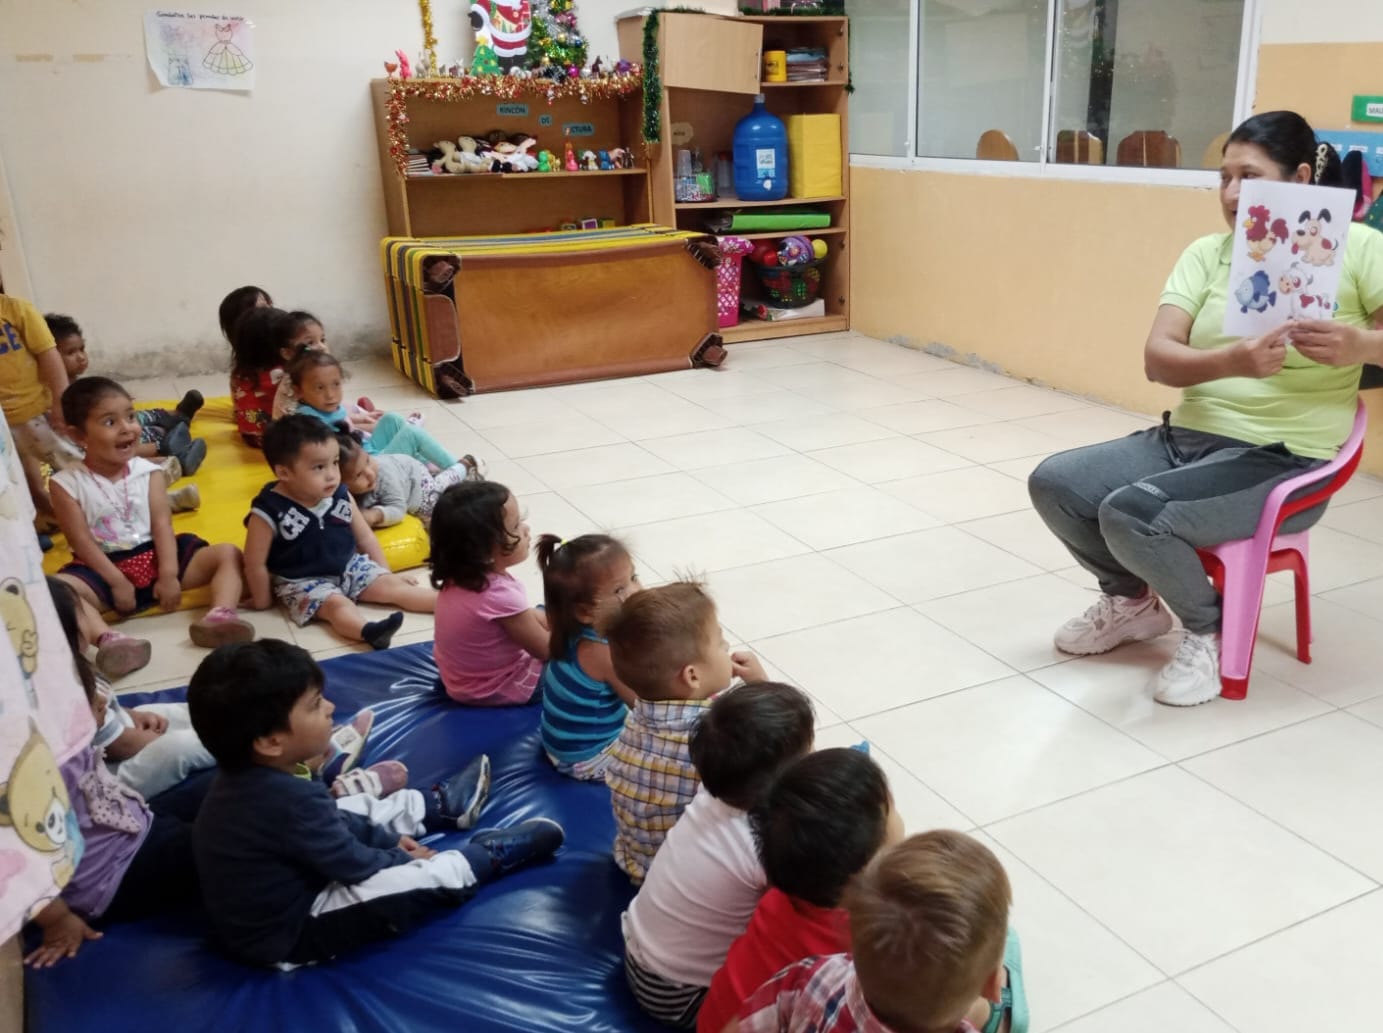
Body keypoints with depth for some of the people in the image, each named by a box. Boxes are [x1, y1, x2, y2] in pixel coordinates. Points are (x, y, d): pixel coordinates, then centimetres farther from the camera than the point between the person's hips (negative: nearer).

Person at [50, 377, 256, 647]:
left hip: (154, 558, 3)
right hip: (105, 567, -2)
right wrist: (117, 581, -18)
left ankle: (220, 614, -40)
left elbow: (162, 525, -6)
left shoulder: (148, 472, 2)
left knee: (228, 553, -15)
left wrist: (169, 574, -19)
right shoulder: (66, 483, -3)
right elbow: (81, 540, -9)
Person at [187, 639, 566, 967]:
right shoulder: (290, 799, -35)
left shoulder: (244, 776, -6)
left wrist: (388, 840, 12)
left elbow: (327, 821, 9)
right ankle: (491, 853, 13)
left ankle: (442, 804, 40)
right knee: (424, 878, -13)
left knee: (354, 810, 21)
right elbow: (356, 866, -20)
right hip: (286, 935, -9)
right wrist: (401, 856, -1)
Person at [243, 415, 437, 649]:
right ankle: (367, 631, -60)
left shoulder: (341, 496, -7)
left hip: (349, 566, 6)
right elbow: (254, 563, -13)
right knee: (337, 604, -32)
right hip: (302, 581, -6)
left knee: (392, 586, -5)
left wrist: (387, 573, 10)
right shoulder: (268, 512, -22)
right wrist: (264, 602, -4)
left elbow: (366, 537, 6)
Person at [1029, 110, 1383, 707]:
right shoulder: (1207, 253, 6)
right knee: (1053, 484, -10)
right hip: (1184, 438, 6)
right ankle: (1134, 600, 16)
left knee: (1130, 513, -28)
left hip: (1282, 462, -5)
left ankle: (1208, 632, 2)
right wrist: (1233, 361, -28)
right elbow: (1157, 359, -8)